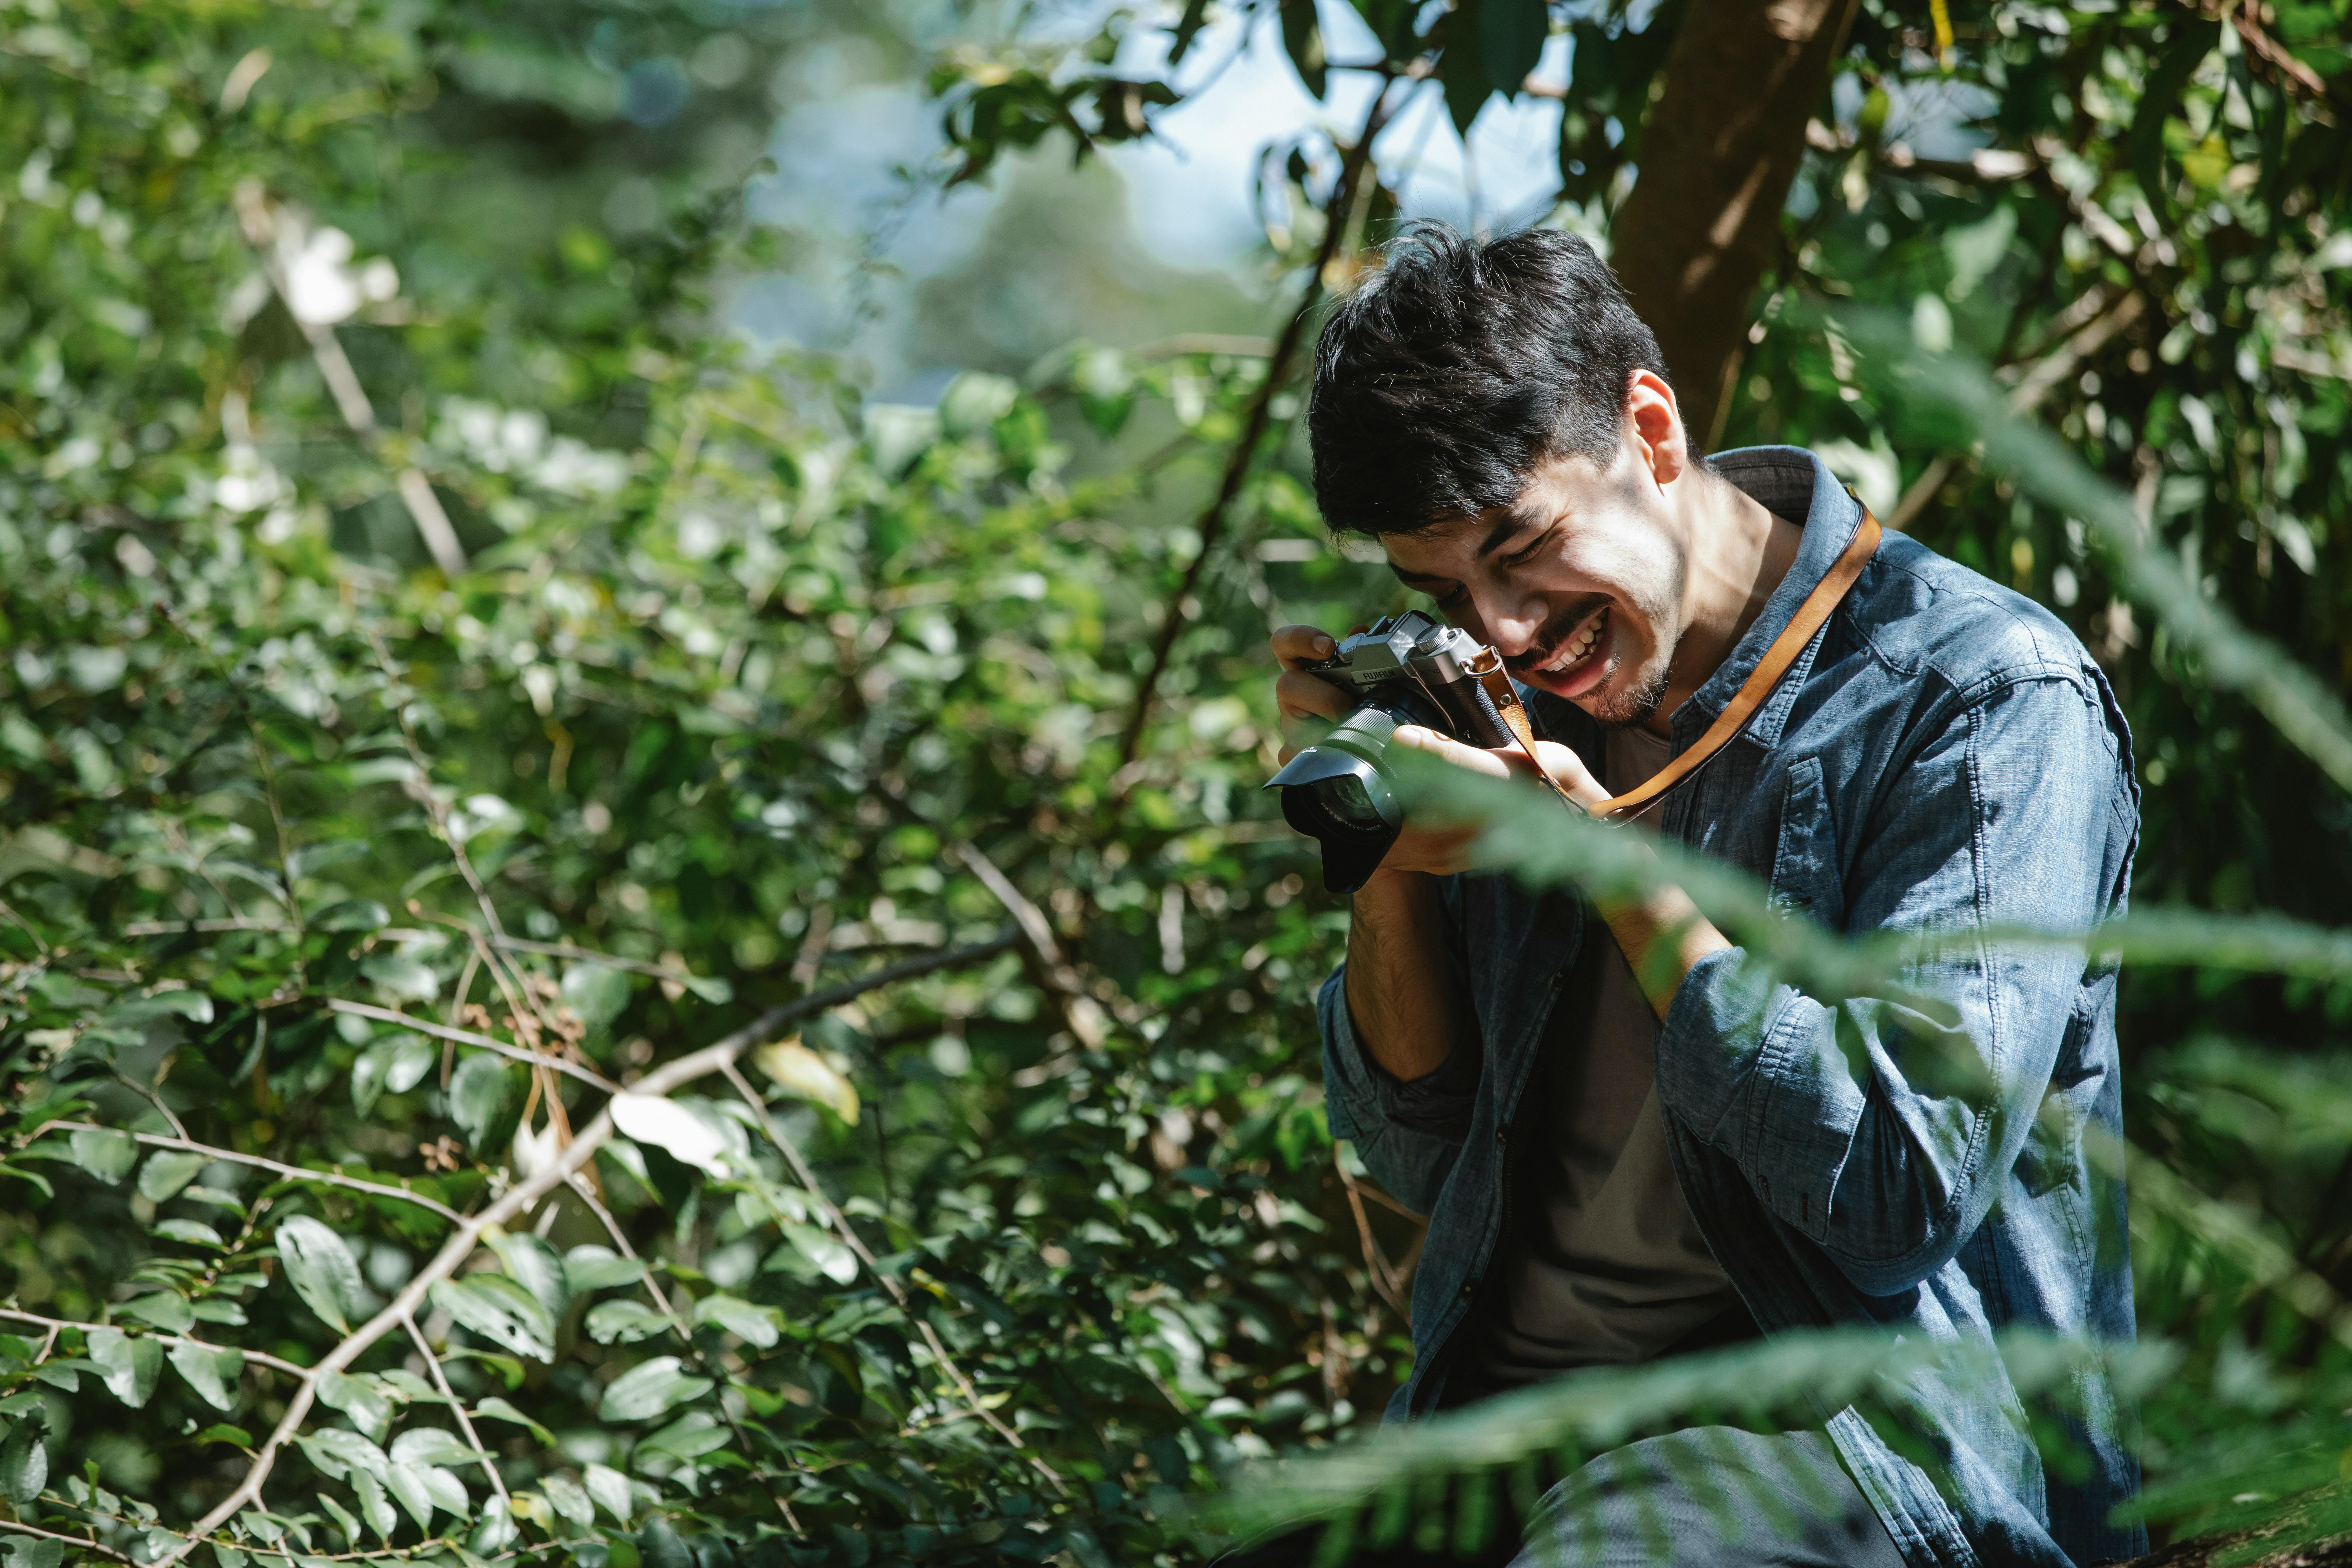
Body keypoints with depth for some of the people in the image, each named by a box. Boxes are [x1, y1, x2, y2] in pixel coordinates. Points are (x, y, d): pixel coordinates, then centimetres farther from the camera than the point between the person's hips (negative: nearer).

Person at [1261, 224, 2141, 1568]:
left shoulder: (1987, 694, -8)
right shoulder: (1531, 689, 11)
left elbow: (1904, 1190, -16)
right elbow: (1426, 1156, 16)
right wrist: (1388, 846, 0)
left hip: (1864, 1422, -5)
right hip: (1512, 1390, 5)